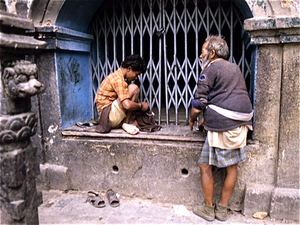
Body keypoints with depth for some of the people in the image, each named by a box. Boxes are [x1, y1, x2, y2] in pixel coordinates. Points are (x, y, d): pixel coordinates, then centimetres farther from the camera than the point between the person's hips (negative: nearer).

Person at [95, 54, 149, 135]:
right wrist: (140, 105, -8)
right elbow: (127, 105, -27)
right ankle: (126, 123, -14)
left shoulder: (117, 75, 15)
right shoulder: (118, 79, -16)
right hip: (108, 114, -10)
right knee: (133, 88, -20)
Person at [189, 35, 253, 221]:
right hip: (242, 122, 9)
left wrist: (192, 120, 10)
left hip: (222, 124, -8)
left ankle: (208, 208, 16)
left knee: (206, 166, 5)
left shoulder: (211, 69, -4)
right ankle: (222, 209, 24)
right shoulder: (234, 68, 21)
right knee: (232, 166, 13)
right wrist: (207, 118, 26)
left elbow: (198, 104, -9)